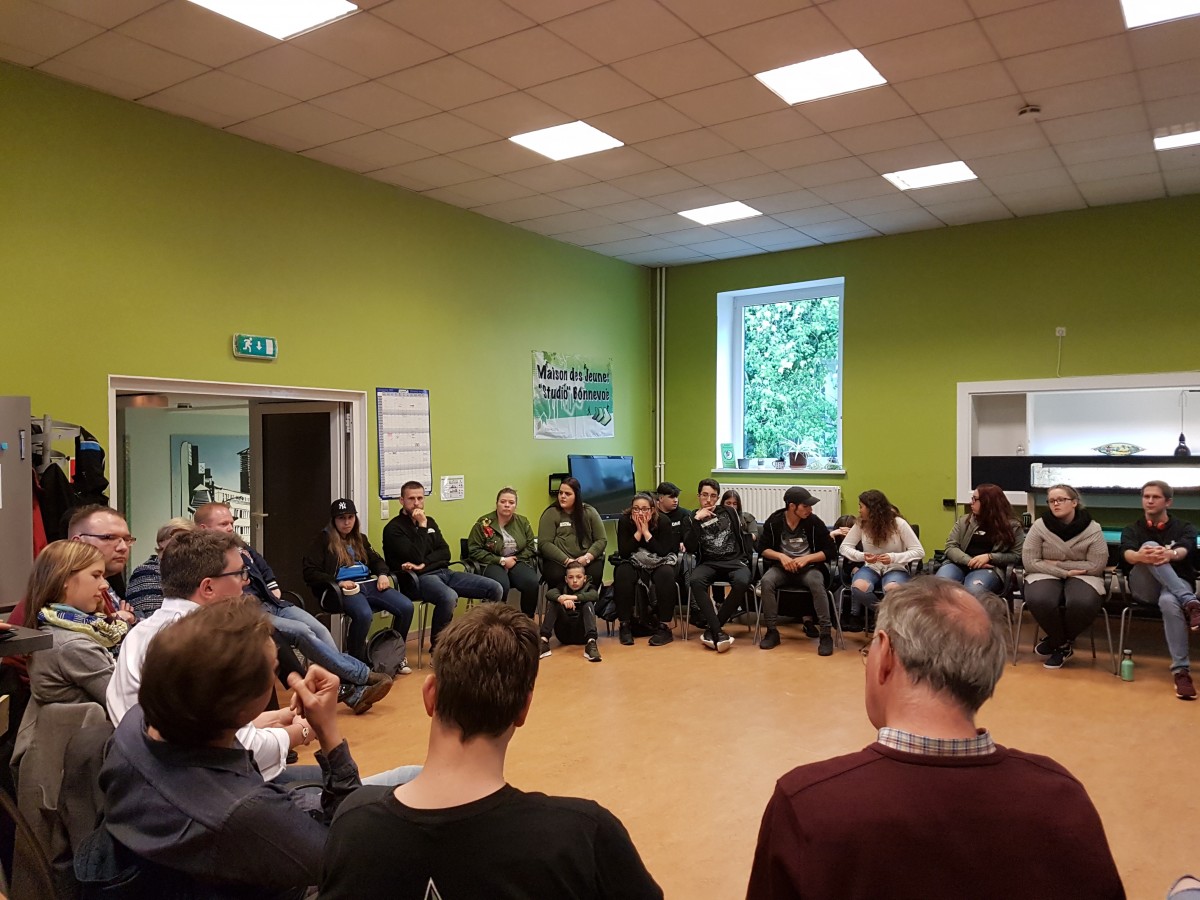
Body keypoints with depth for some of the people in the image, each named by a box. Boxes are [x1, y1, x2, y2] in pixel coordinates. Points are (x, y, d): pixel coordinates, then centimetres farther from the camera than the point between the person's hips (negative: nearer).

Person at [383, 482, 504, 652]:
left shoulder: (430, 521, 19)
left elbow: (445, 553, 9)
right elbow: (416, 558, -14)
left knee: (495, 589, -8)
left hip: (444, 572, 7)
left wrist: (424, 564, -10)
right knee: (449, 597, -41)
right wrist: (422, 527, -11)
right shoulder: (393, 528, -3)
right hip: (420, 578, -7)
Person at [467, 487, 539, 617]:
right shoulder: (484, 523, -3)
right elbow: (474, 550, -6)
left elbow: (530, 547, 13)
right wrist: (501, 560, -11)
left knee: (532, 583, -29)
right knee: (502, 585, -38)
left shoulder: (523, 522, 11)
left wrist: (516, 559, -5)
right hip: (492, 564, -3)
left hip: (518, 561, 4)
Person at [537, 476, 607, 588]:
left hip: (587, 560, 1)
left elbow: (601, 540, 7)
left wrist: (587, 557, -11)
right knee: (556, 575, -33)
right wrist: (567, 561, -15)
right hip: (559, 560, -1)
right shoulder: (551, 513, 4)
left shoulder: (589, 512, 10)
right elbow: (544, 543, -5)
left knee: (595, 574, -30)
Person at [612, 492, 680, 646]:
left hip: (660, 562, -1)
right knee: (622, 574, -32)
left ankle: (665, 627, -27)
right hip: (634, 563, 1)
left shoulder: (663, 521, -16)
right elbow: (623, 553, -17)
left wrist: (646, 531, -26)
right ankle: (625, 624, -20)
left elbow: (663, 552, -23)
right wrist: (638, 531, -25)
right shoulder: (624, 521, -12)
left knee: (666, 575, -35)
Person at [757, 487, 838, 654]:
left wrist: (807, 558, -18)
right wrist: (781, 556, -18)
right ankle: (772, 632, -19)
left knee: (817, 583, -34)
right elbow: (764, 549, 2)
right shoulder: (774, 521, -4)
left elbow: (831, 551, -4)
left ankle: (825, 634, -26)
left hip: (809, 567, -1)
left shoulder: (814, 522, -8)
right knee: (766, 581, -30)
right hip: (781, 567, 1)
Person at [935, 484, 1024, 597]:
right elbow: (950, 546, 9)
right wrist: (969, 561, -10)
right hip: (960, 564, 3)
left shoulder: (1012, 526, 11)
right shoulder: (964, 521, 18)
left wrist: (989, 557, -10)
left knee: (973, 590, -39)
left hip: (989, 568, -2)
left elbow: (1016, 555, 4)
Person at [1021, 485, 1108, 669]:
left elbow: (1096, 565, -8)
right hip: (1046, 575, 0)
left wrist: (1058, 564, -11)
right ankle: (1063, 644, -4)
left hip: (1082, 576, 0)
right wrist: (1065, 572, -13)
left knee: (1082, 604, -36)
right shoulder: (1039, 526, -3)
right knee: (1039, 601, -35)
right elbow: (1030, 562, -7)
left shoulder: (1093, 529, -3)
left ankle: (1056, 642, -4)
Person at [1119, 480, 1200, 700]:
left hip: (1176, 585, -1)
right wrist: (1139, 556, -38)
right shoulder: (1132, 530, 13)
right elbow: (1127, 554, -11)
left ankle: (1181, 671, -41)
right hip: (1144, 588, 1)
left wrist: (1171, 554, -43)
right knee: (1150, 546, -31)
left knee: (1169, 602, -41)